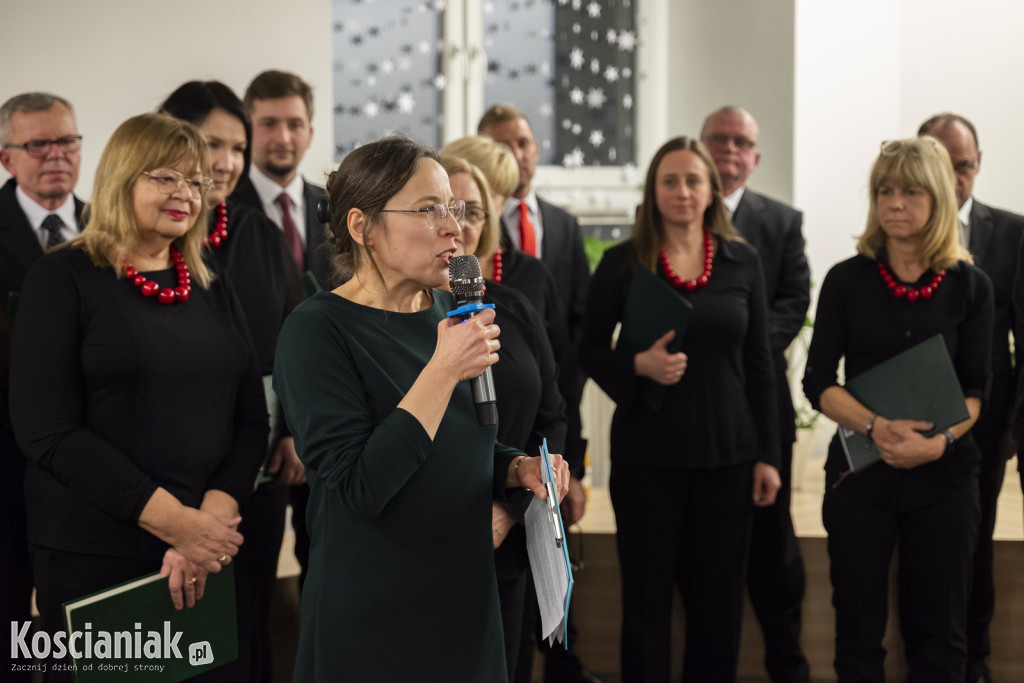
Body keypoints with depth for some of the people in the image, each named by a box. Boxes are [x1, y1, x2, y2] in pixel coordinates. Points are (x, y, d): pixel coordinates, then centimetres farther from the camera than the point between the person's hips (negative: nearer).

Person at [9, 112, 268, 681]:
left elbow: (251, 420, 8)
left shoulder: (212, 289, 12)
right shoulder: (64, 279, -3)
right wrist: (173, 520, -16)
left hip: (210, 551, 5)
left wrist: (214, 517, -11)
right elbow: (46, 431, -12)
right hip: (93, 559, -4)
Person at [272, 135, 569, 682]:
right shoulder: (316, 330, -16)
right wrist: (445, 370, -26)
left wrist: (518, 468, 0)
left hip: (467, 599, 7)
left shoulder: (447, 311, 6)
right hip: (371, 619, -7)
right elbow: (357, 487, -25)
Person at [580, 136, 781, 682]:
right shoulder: (621, 263, -1)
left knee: (718, 601, 7)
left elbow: (759, 363, 7)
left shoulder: (743, 262, 4)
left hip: (727, 454, 2)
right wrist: (638, 365, -17)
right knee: (646, 599, 6)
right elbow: (590, 350, 4)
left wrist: (767, 455, 4)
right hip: (646, 452, -1)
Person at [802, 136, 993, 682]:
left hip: (943, 472, 0)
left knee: (939, 635, 6)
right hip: (860, 468, 0)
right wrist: (877, 426, -18)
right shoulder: (847, 280, 1)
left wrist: (938, 441, -19)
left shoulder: (970, 286, 2)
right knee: (858, 630, 5)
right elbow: (818, 382, -2)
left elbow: (975, 389, 0)